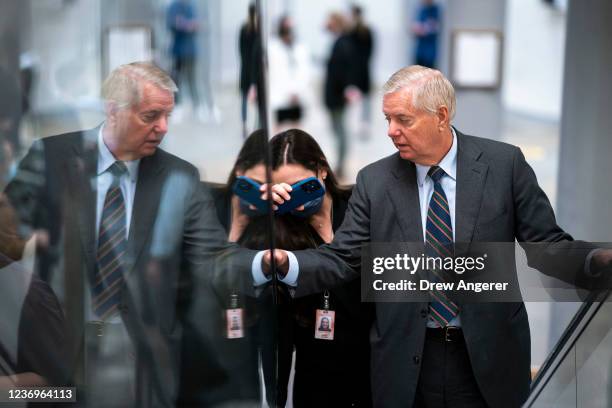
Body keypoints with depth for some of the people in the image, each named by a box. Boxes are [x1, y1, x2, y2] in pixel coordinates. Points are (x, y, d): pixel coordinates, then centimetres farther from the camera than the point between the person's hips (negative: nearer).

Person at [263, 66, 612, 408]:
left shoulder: (504, 164, -4)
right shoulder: (374, 181, 1)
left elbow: (547, 244, -2)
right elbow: (343, 258, 0)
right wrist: (285, 262, -18)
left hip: (488, 357, -1)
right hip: (406, 365, 1)